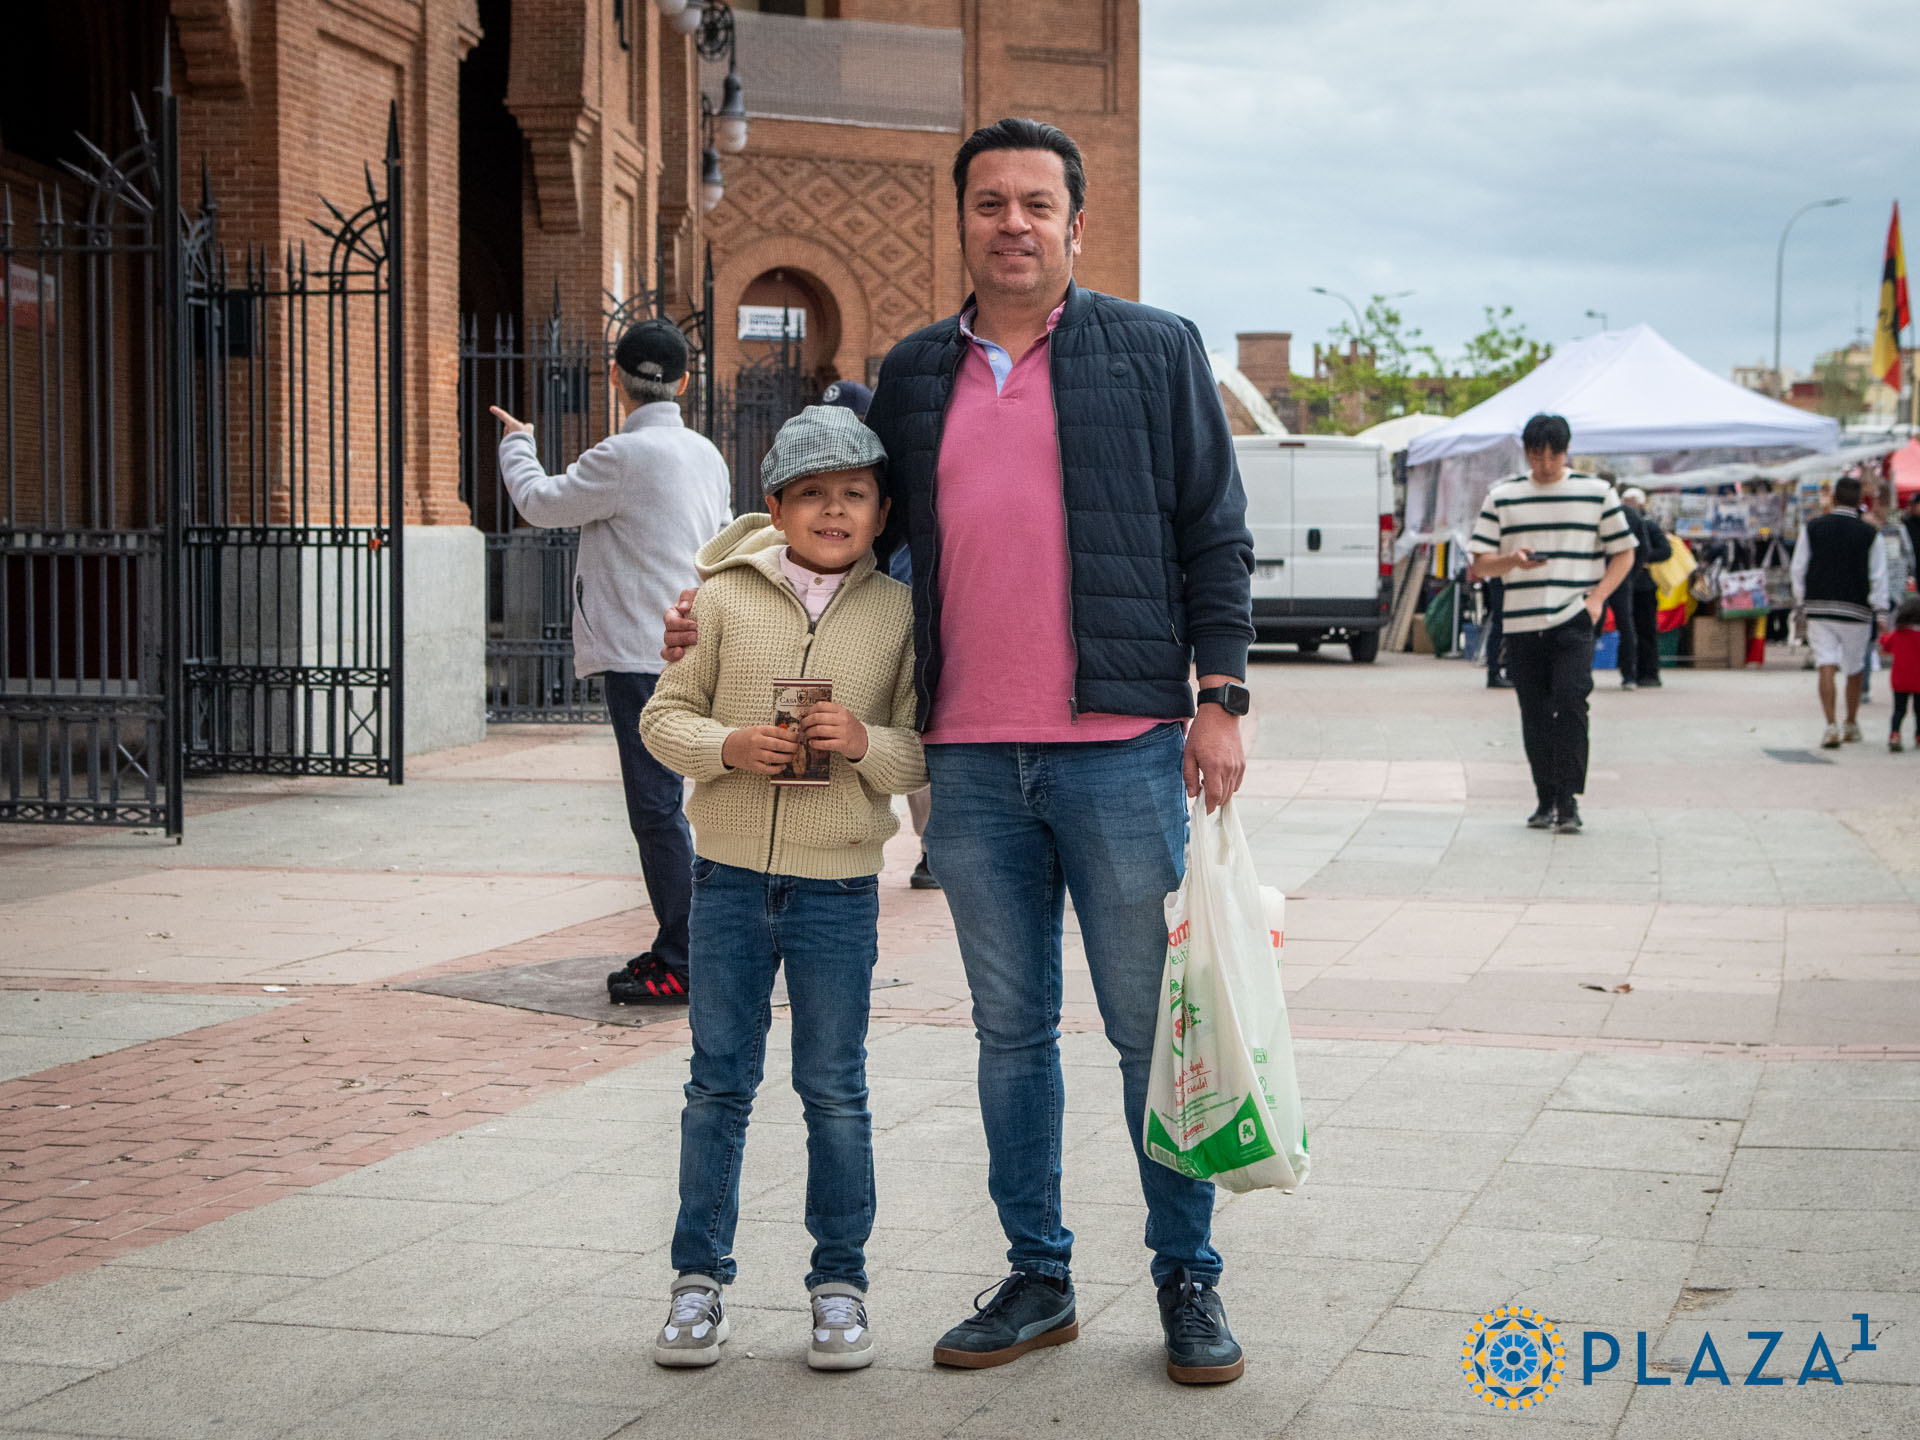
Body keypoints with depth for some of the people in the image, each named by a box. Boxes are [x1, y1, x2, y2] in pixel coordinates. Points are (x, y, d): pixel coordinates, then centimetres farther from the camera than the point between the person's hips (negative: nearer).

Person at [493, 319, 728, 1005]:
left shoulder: (625, 455, -13)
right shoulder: (707, 455, 11)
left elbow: (541, 502, -2)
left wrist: (516, 444, 16)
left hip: (640, 656, -8)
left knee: (657, 807, -7)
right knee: (659, 804, 15)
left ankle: (682, 963, -6)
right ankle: (675, 948, 19)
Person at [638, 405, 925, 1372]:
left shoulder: (900, 612, -1)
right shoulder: (726, 598, 0)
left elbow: (928, 753, 0)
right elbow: (663, 714, 3)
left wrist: (867, 743, -19)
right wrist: (725, 746, -15)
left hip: (838, 890, -1)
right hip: (730, 878, 1)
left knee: (834, 1090, 7)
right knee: (718, 1083, 9)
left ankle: (839, 1281, 19)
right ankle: (700, 1275, 20)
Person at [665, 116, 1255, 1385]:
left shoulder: (1156, 353, 4)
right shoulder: (914, 376, 14)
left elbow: (1215, 537, 2)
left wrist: (1219, 697, -5)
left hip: (1122, 751, -3)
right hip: (971, 764, 4)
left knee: (1154, 1027, 2)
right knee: (1011, 1029, 10)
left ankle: (1189, 1278, 14)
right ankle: (1037, 1278, 21)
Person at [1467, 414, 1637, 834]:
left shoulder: (1597, 492, 6)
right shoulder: (1502, 497, 8)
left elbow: (1623, 552, 11)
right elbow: (1480, 564, 8)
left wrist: (1597, 598, -4)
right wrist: (1513, 560, -14)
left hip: (1574, 620, -2)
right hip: (1521, 623, 2)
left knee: (1569, 701, -17)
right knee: (1534, 716, 6)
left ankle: (1568, 802, -13)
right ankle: (1546, 800, 18)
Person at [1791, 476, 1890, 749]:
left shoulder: (1812, 528, 1)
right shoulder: (1869, 534, -2)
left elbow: (1798, 569, 4)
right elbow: (1878, 576, -2)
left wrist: (1801, 601, 14)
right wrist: (1881, 613, 2)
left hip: (1819, 607, 0)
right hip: (1856, 611, 0)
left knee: (1827, 667, -5)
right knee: (1854, 670, 16)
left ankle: (1831, 726, -19)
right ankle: (1851, 725, 28)